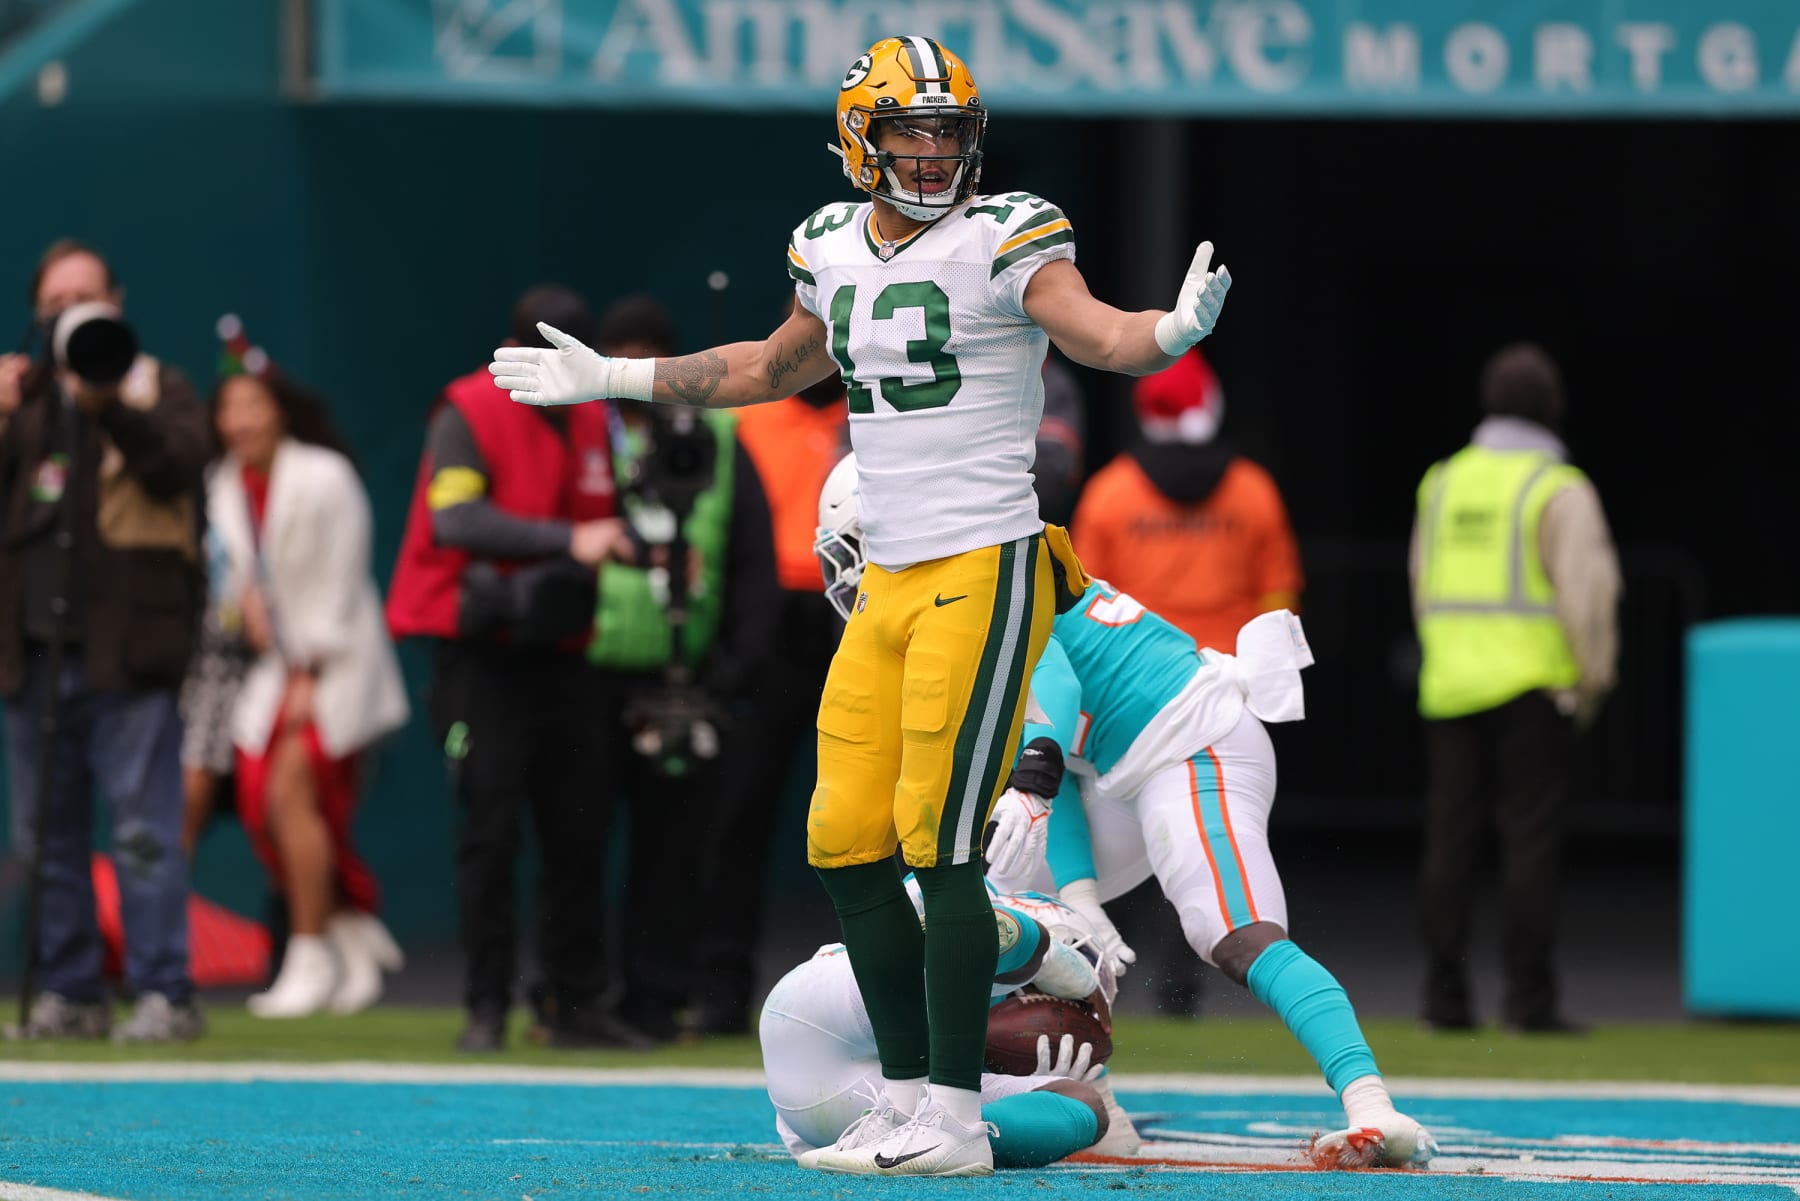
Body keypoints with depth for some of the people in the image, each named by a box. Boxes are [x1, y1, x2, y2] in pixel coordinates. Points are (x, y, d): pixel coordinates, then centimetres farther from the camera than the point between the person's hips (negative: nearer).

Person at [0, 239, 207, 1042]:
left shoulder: (157, 389, 8)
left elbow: (179, 463, -11)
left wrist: (109, 407, -24)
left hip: (124, 648, -5)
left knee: (145, 830, -10)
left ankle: (165, 996, -10)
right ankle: (68, 994, 11)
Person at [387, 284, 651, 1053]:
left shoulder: (589, 421, 12)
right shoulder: (469, 414, -9)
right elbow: (456, 518, -25)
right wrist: (566, 541, -34)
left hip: (560, 652, 6)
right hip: (483, 652, -6)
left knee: (579, 829, 5)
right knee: (490, 830, -7)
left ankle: (578, 1002, 13)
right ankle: (486, 1007, -2)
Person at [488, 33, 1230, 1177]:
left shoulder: (1004, 241, -8)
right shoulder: (837, 252, 12)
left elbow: (1096, 331, -22)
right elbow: (777, 366, 30)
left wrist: (1172, 331, -45)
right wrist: (612, 380, 36)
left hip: (985, 574, -7)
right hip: (889, 587, 7)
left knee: (939, 846, -10)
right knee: (846, 845, 7)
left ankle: (956, 1118, -4)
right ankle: (910, 1103, 15)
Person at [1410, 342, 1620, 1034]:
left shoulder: (1443, 483, 11)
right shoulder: (1561, 490, -8)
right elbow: (1585, 588, -13)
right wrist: (1593, 677, -3)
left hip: (1449, 689, 5)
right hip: (1532, 689, -5)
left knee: (1450, 839, 6)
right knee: (1530, 840, -4)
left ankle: (1444, 994, 5)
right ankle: (1529, 996, -7)